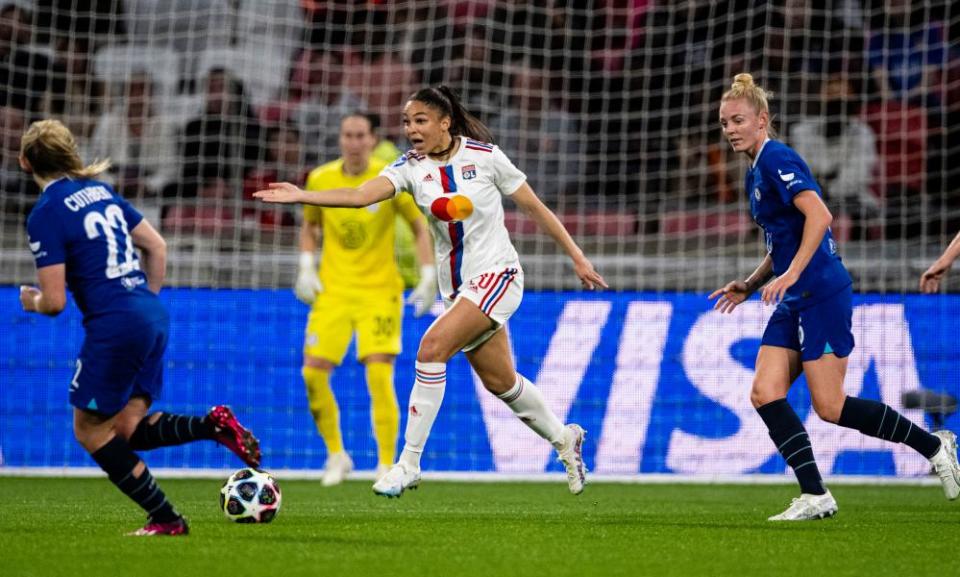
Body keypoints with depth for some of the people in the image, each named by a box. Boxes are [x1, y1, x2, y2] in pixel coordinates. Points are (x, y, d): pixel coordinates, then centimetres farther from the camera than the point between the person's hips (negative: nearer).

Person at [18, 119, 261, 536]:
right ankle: (214, 425, -6)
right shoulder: (100, 190, 15)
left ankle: (165, 519, 5)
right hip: (154, 317, 8)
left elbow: (54, 302, -11)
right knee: (126, 429, 14)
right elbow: (157, 246, 19)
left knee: (90, 430, 8)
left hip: (115, 327, -8)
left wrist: (31, 301, 11)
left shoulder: (45, 215, -9)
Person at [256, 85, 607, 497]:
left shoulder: (484, 156, -10)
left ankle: (409, 463, -18)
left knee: (432, 346, -23)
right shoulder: (410, 168, -2)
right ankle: (564, 438, 38)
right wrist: (301, 196, -33)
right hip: (456, 287, 5)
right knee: (499, 382, 12)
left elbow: (535, 208, -1)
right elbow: (362, 195, -18)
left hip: (496, 276, -5)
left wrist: (577, 258, 2)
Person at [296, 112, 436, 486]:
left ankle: (387, 466, -6)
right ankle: (336, 455, 12)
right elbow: (309, 225, 17)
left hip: (380, 290, -3)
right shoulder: (320, 180, 1)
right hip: (333, 290, 3)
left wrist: (428, 277, -7)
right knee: (313, 372, -8)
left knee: (379, 375, -16)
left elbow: (419, 227, 2)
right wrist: (307, 266, 2)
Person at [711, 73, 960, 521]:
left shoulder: (777, 159, -11)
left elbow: (819, 216, -23)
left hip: (821, 294, -9)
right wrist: (750, 285, 18)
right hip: (795, 301, 9)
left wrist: (791, 274, -28)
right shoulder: (755, 174, 18)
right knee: (765, 392, -4)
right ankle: (815, 496, -4)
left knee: (830, 407, -8)